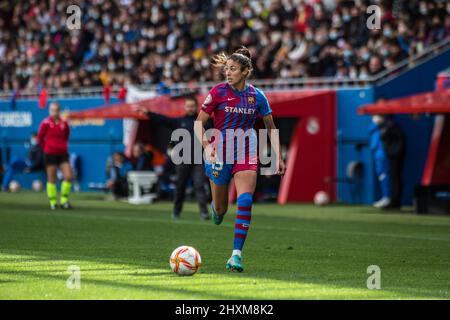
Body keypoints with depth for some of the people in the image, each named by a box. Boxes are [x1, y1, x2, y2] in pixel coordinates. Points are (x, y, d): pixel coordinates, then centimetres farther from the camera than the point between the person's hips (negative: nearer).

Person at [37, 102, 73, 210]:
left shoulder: (64, 123, 2)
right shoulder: (46, 123, -7)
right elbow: (40, 137, 3)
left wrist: (63, 147, 11)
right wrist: (46, 148, 7)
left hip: (62, 154, 3)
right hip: (50, 154, -3)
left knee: (68, 176, -7)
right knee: (52, 179, 2)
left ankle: (64, 201, 5)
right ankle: (53, 202, 12)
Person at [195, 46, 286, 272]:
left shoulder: (257, 96, 0)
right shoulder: (219, 91, -7)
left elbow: (271, 127, 12)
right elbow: (199, 123, -3)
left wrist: (279, 158, 10)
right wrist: (207, 146, -20)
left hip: (246, 156, 1)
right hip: (220, 156, -1)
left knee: (245, 201, -20)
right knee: (221, 208, 9)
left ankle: (236, 254, -17)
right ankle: (216, 209, 50)